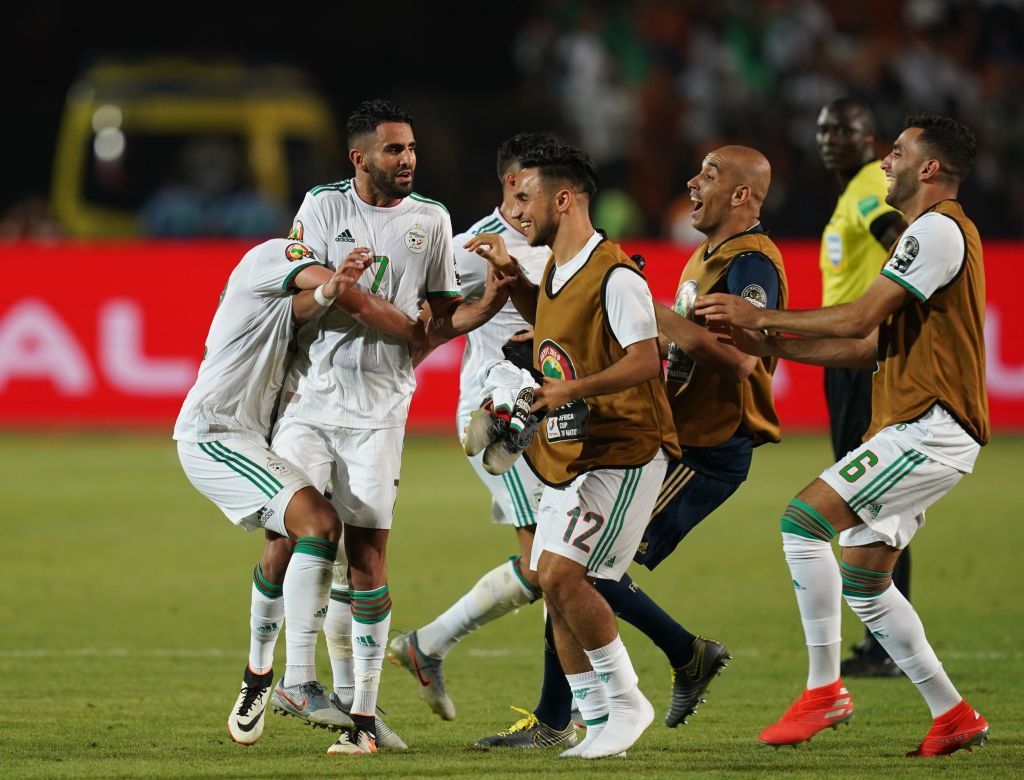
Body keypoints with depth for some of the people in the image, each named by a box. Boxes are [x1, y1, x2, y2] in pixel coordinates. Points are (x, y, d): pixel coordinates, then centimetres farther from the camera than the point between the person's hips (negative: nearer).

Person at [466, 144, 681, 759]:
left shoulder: (615, 275, -17)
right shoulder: (557, 272, 12)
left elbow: (644, 361, -23)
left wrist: (572, 389, -33)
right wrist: (512, 276, 20)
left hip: (622, 453, -9)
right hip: (567, 455, 9)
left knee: (561, 574, -17)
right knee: (556, 584, 5)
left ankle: (627, 702, -3)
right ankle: (599, 725, 12)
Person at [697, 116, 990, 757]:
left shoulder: (939, 229, -11)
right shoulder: (940, 231, 23)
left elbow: (859, 320, -17)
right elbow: (872, 344, 21)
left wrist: (762, 317, -8)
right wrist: (770, 346, 14)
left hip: (929, 430, -11)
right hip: (912, 430, 11)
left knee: (803, 521, -17)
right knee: (862, 582, 11)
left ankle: (825, 689, -13)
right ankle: (953, 717, 15)